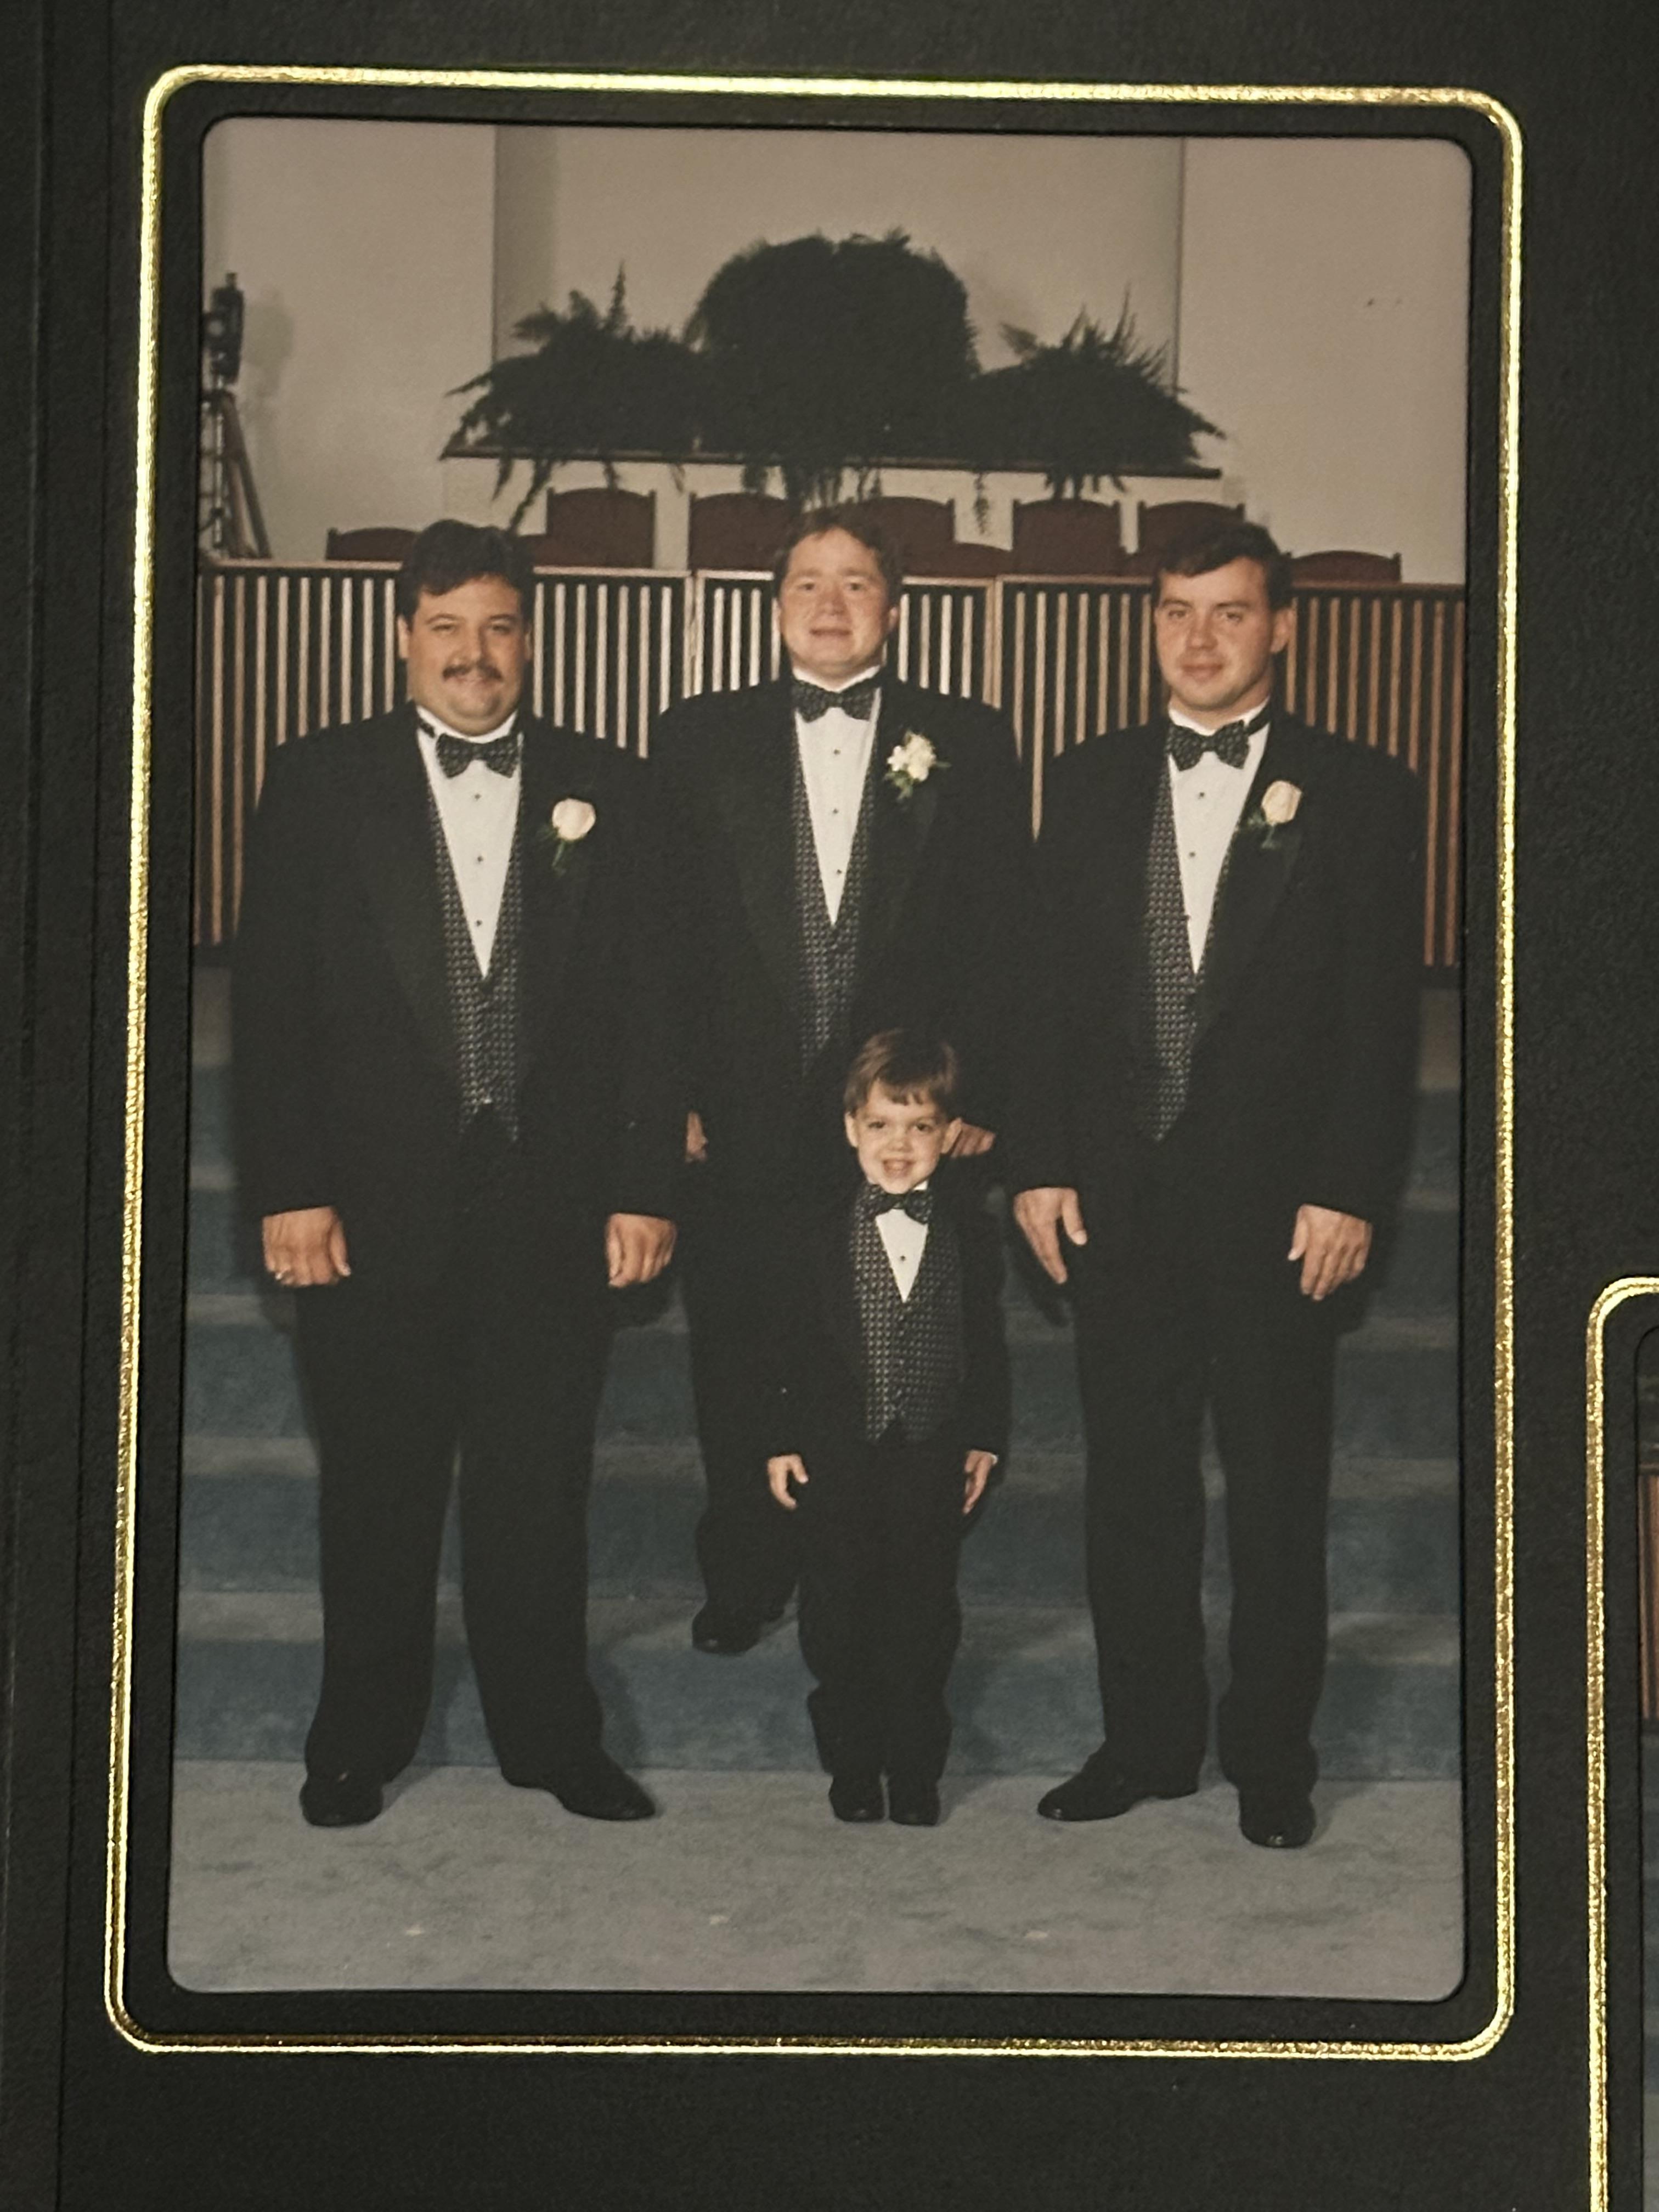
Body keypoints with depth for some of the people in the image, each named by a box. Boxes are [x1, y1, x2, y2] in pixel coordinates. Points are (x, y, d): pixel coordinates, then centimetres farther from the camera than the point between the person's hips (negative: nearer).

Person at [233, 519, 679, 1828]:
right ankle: (362, 1743, 23)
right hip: (376, 1204, -1)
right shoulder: (318, 785, 3)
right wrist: (288, 1189, -7)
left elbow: (650, 1000, 4)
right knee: (378, 1487, 9)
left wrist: (646, 1186, -2)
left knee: (539, 1484, 8)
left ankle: (550, 1734, 22)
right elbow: (270, 1000, 0)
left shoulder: (607, 791, 7)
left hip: (557, 1205, 1)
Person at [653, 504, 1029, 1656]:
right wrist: (667, 1088, -4)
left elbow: (1005, 932, 2)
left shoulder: (969, 742, 5)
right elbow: (657, 927, 4)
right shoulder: (699, 738, 6)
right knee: (737, 1367, 9)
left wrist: (979, 1096, -5)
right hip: (742, 1119, 1)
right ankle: (746, 1581, 24)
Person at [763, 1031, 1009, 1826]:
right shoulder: (820, 1232, -5)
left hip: (932, 1456, 1)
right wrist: (782, 1439, -2)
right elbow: (787, 1343, 0)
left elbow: (987, 1343, 5)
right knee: (837, 1613, 7)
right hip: (836, 1455, 0)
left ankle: (915, 1768, 20)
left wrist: (984, 1439, 5)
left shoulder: (971, 1231, -1)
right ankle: (851, 1763, 21)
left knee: (923, 1615, 7)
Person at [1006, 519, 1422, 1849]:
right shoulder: (1091, 786, 9)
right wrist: (1039, 1163, 1)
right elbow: (1051, 985, 8)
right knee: (1133, 1482, 10)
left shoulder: (1359, 794, -1)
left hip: (1281, 1203, -3)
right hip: (1120, 1199, 3)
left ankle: (1271, 1753, 19)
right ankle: (1148, 1738, 22)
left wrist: (1349, 1193, -10)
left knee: (1279, 1488, 6)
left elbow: (1382, 1014, -4)